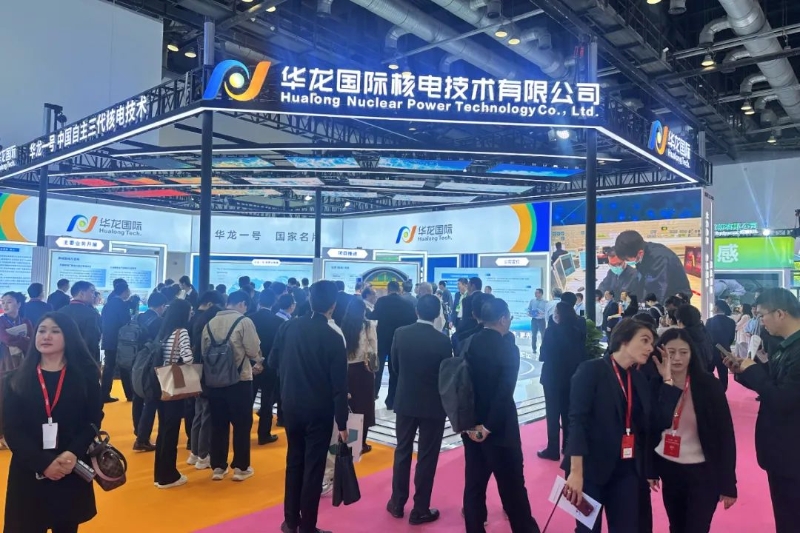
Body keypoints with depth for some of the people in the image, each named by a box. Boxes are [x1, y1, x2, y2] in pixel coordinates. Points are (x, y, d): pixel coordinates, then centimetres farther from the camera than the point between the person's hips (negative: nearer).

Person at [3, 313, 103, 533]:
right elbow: (12, 430, -4)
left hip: (73, 472, 0)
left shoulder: (85, 376, -1)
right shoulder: (19, 380, 1)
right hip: (28, 473, 0)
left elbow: (94, 421, -2)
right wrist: (42, 463, -16)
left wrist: (74, 453, -19)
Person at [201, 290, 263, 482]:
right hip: (240, 380, -5)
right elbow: (253, 351, -11)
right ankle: (241, 467, 14)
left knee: (218, 424, 13)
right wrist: (257, 363, 10)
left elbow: (204, 352, 8)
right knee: (242, 424, 7)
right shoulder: (244, 321, -11)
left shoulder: (211, 323, 5)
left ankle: (218, 467, 19)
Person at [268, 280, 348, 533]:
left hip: (291, 405, 5)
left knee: (294, 462, 18)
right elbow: (339, 386, -15)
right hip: (319, 411, -4)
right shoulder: (333, 338, -17)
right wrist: (342, 423, -7)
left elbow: (273, 361, 6)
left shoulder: (289, 327, -5)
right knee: (314, 467, 7)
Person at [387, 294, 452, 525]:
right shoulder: (442, 341, -16)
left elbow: (394, 365, 4)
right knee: (427, 456, 8)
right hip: (433, 404, -3)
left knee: (402, 451, 17)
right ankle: (420, 510, 17)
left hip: (405, 400, 3)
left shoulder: (401, 333, -7)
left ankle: (397, 503, 27)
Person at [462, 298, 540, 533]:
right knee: (512, 485, 9)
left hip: (473, 426, 5)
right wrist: (489, 426, -16)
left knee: (474, 483, 14)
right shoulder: (508, 348, -15)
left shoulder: (470, 344, 0)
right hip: (499, 427, -5)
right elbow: (504, 393, -22)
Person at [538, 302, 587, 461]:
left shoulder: (551, 331, -18)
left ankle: (553, 450, 7)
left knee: (553, 413, 3)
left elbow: (544, 355, -13)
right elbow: (582, 354, 7)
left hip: (553, 377, -6)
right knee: (568, 413, 17)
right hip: (572, 376, 6)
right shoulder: (578, 331, -1)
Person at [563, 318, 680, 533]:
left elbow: (659, 423, 1)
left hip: (628, 471, 6)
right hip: (592, 469, -6)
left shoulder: (640, 379, 10)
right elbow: (577, 421, -17)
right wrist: (576, 472, -22)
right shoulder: (592, 370, -11)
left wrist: (667, 378, 1)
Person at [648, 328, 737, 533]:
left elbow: (725, 434, -9)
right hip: (668, 469, 3)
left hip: (703, 472, -3)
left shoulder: (709, 385, -13)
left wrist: (728, 483, -9)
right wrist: (650, 469, 6)